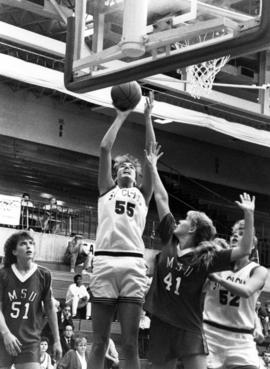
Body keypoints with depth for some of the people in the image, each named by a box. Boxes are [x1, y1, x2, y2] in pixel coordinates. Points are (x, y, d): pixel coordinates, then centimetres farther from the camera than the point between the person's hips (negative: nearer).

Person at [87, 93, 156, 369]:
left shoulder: (142, 194, 22)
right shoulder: (107, 189, 21)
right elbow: (105, 148, 12)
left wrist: (147, 118, 14)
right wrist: (121, 116, 17)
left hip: (133, 263, 1)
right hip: (104, 261, -1)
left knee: (130, 343, -2)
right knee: (99, 342, -2)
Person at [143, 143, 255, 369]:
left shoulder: (206, 257, -3)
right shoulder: (169, 241, 8)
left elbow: (244, 250, -12)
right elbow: (162, 199, 11)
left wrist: (249, 216, -21)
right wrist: (153, 167, 16)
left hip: (189, 327, -4)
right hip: (160, 323, 4)